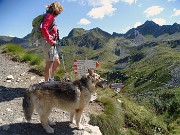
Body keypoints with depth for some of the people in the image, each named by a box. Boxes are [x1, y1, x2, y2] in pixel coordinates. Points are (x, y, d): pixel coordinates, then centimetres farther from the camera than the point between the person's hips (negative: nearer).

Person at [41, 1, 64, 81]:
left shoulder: (51, 16, 22)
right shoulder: (49, 16, -6)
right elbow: (44, 29, -21)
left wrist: (53, 41, 8)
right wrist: (51, 41, -18)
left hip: (51, 44, 10)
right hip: (48, 42, -10)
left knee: (57, 63, 14)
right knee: (49, 64, -9)